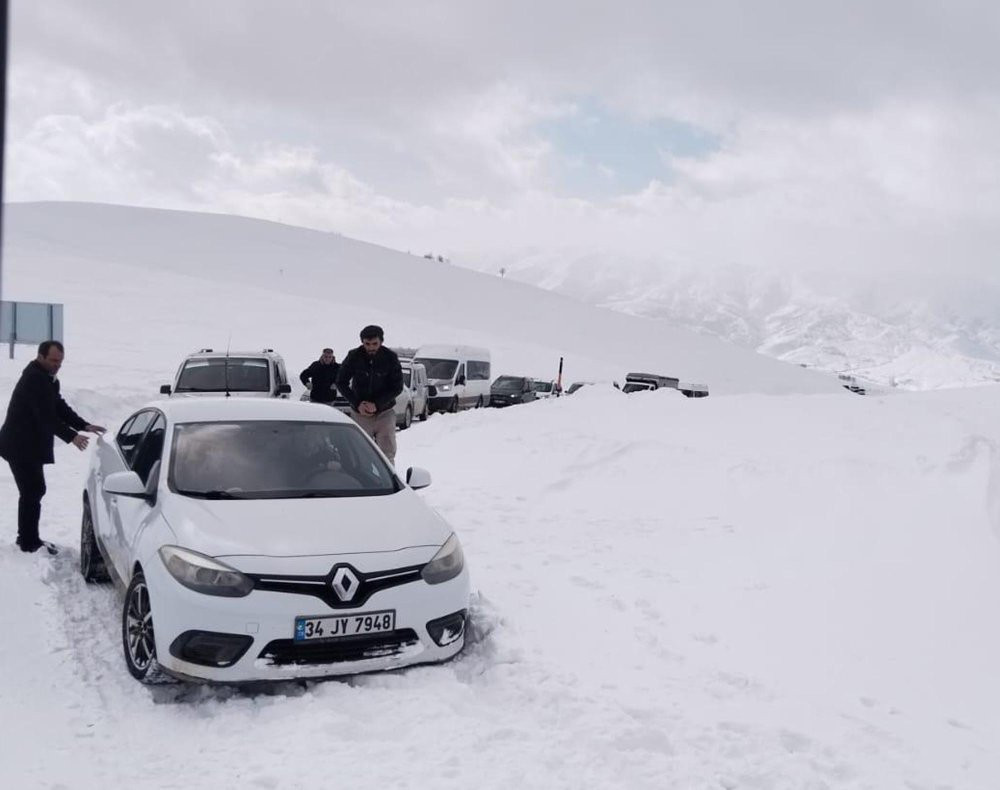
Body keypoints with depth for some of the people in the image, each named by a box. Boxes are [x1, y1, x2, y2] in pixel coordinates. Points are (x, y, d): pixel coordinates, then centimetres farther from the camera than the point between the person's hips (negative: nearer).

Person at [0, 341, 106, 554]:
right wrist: (71, 436, -27)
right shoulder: (34, 379, -20)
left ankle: (27, 537, 25)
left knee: (32, 492, 15)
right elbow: (46, 416, -25)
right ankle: (29, 543, 2)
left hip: (27, 445, 10)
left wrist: (84, 426, 2)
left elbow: (59, 407, 13)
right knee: (32, 492, -5)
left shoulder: (46, 378, 12)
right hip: (22, 446, -10)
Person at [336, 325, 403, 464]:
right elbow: (341, 382, 1)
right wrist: (357, 404, -12)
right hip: (360, 414, 1)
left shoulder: (390, 357, -8)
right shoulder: (354, 357, -7)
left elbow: (397, 387, -5)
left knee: (387, 455, -3)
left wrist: (377, 404, -17)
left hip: (384, 413, -1)